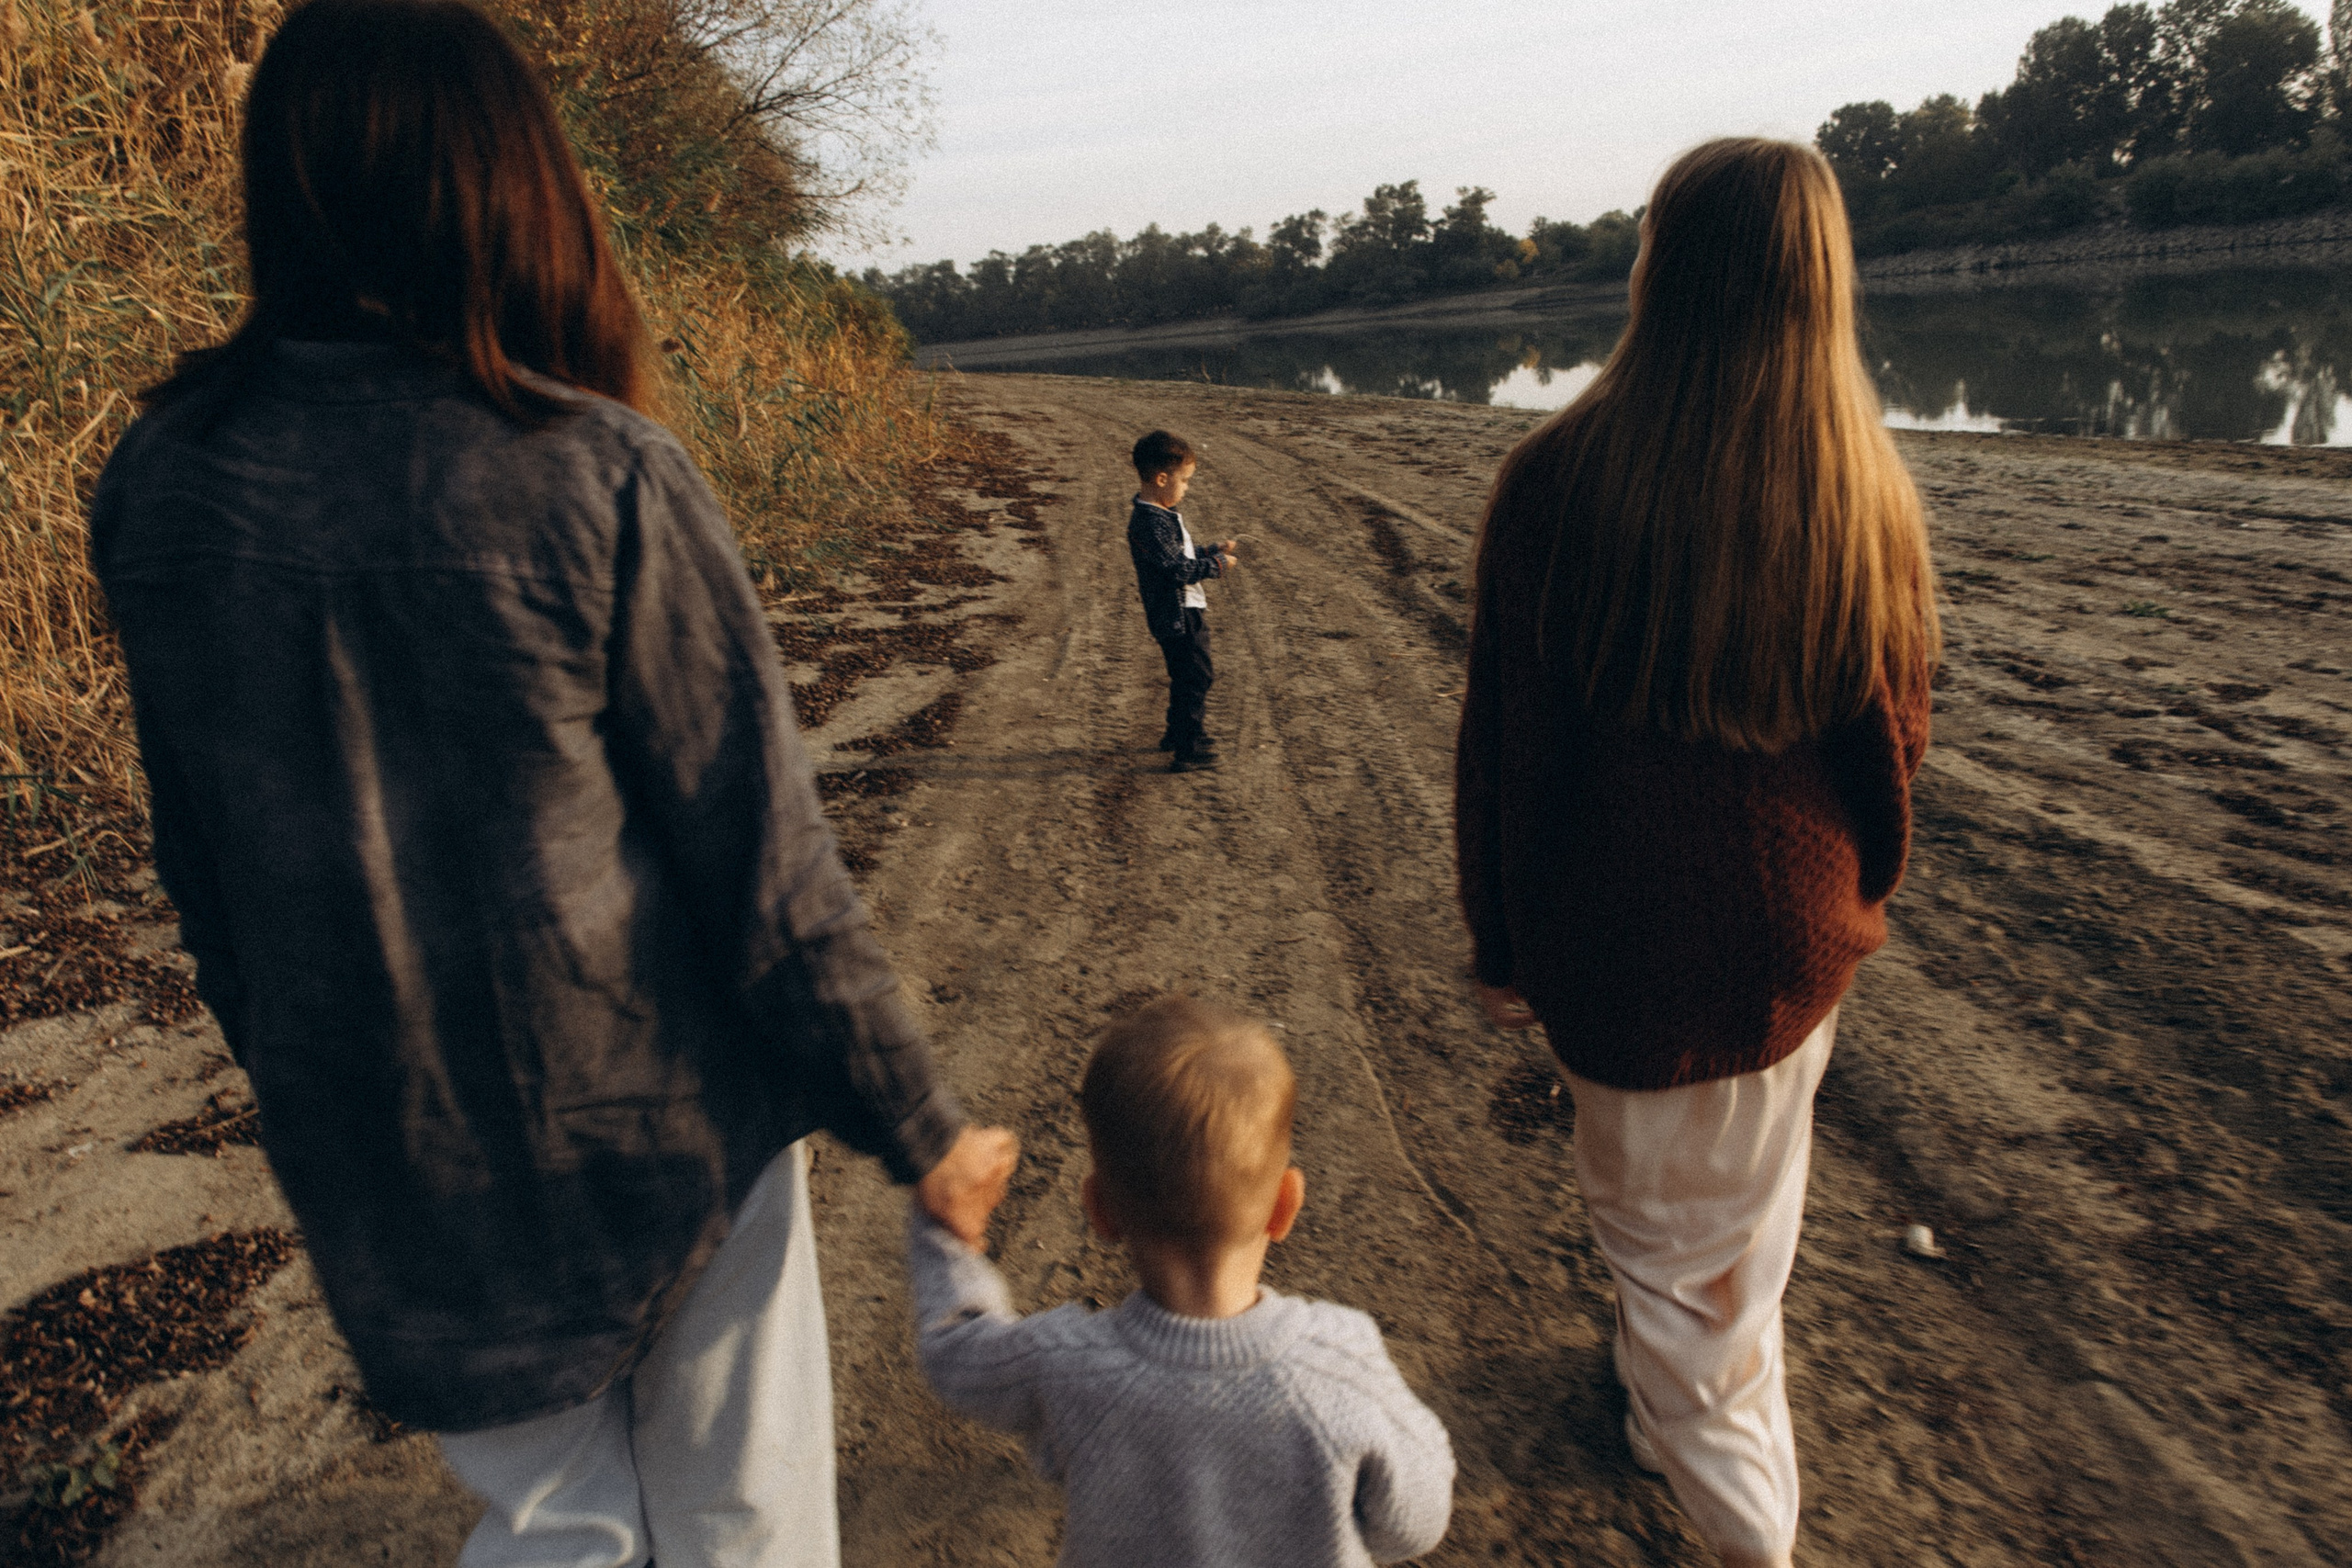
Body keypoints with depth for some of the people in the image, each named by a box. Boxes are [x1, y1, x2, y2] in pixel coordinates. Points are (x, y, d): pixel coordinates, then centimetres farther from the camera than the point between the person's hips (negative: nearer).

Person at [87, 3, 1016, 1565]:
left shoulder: (161, 487, -6)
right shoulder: (601, 479, -20)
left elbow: (205, 869, 5)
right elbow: (765, 860, -17)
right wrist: (921, 1128, -5)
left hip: (379, 1165, 4)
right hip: (656, 1128, -4)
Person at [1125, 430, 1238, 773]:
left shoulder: (1164, 514, 12)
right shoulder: (1151, 523, -23)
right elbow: (1177, 569, -27)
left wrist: (1215, 551, 10)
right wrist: (1218, 564, -17)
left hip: (1186, 612, 11)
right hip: (1178, 616, -11)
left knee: (1185, 676, 21)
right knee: (1196, 675, -7)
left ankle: (1177, 734, 36)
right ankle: (1192, 748, -1)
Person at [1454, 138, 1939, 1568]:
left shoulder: (1561, 477, -18)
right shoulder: (1868, 487, -8)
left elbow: (1506, 746, -13)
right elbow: (1897, 736, 2)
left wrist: (1504, 946, 0)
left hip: (1625, 932, -4)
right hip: (1796, 927, 5)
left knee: (1667, 1232, 17)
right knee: (1747, 1215, 28)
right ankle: (1679, 1406, 55)